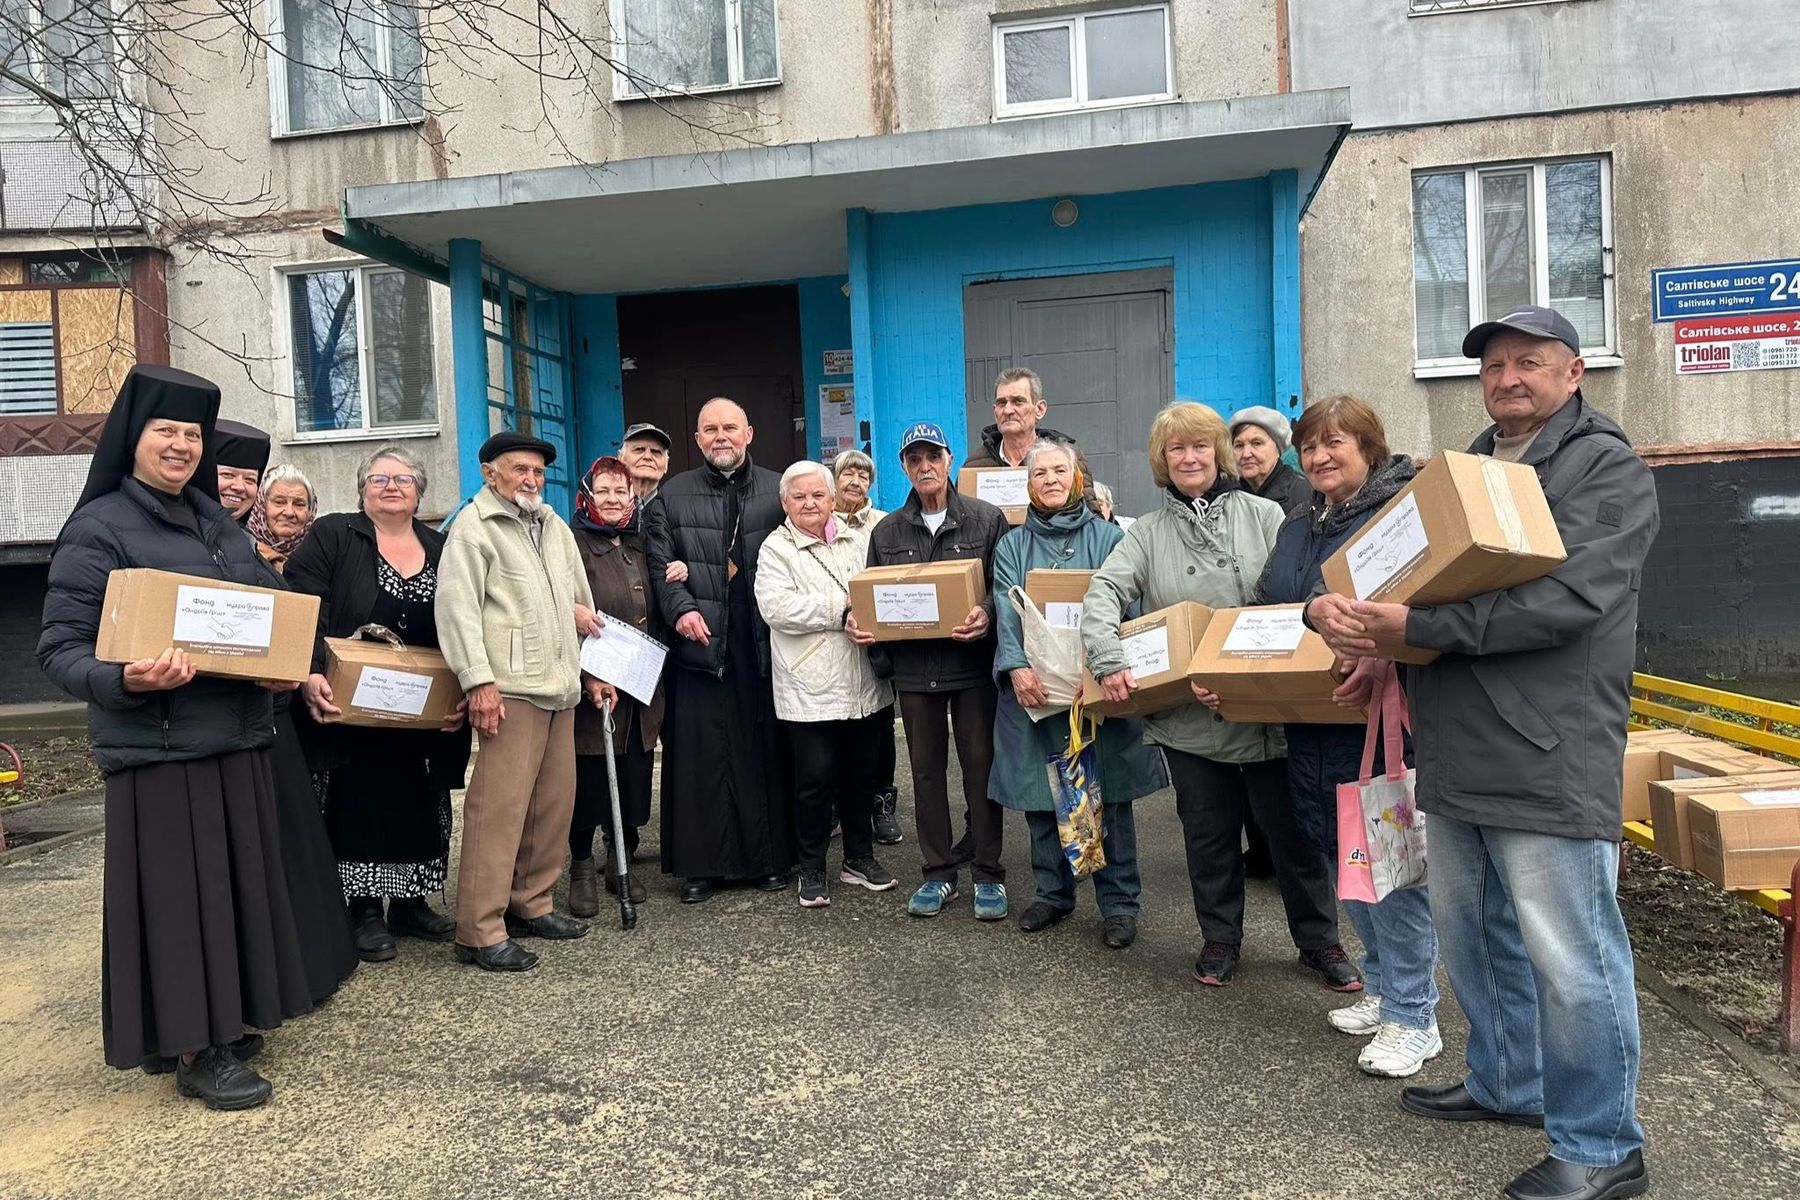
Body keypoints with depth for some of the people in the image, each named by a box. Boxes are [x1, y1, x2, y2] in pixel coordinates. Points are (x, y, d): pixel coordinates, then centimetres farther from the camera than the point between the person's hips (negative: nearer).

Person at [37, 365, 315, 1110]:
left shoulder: (216, 522, 12)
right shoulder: (98, 528, -8)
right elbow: (59, 649, -11)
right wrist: (126, 681, -30)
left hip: (236, 739, 7)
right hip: (158, 748, -7)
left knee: (233, 883, 14)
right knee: (176, 892, 0)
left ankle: (222, 1021, 29)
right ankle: (193, 1051, 12)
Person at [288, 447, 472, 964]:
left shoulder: (441, 549, 9)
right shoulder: (331, 536, -2)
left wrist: (464, 692, -6)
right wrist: (311, 675, -26)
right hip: (353, 709, -4)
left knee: (419, 803, 11)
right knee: (362, 802, 2)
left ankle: (410, 902, 25)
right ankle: (366, 911, 14)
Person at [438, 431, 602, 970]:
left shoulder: (554, 526, 21)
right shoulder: (473, 526, -2)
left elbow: (582, 602, 27)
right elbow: (457, 607, -10)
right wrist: (479, 681, -17)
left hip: (560, 687, 8)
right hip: (511, 687, -8)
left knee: (553, 803, 11)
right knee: (498, 808, -8)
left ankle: (531, 905, 24)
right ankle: (481, 932, -2)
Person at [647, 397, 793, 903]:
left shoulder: (779, 490, 9)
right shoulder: (672, 496, 11)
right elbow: (660, 565, 4)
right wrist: (681, 609, -13)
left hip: (764, 645, 0)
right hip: (700, 644, 0)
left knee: (766, 753, 5)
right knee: (700, 756, 2)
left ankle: (770, 858, 17)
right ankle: (700, 865, 11)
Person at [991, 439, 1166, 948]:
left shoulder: (1108, 537, 4)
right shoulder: (1012, 545, 10)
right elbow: (1006, 613, -3)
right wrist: (1016, 666, -20)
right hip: (1033, 687, 2)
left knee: (1108, 795, 2)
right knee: (1040, 795, 8)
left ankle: (1119, 902, 14)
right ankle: (1053, 892, 24)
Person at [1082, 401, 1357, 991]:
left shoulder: (1263, 515, 2)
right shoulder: (1147, 533, 4)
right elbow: (1103, 594, -7)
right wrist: (1109, 661, -24)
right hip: (1189, 716, 1)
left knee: (1294, 827, 9)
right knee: (1208, 831, 14)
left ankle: (1320, 941, 28)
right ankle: (1220, 938, 32)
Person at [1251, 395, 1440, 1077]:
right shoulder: (1296, 531, 16)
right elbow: (1263, 613, 19)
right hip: (1313, 723, 8)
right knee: (1346, 857, 16)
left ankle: (1412, 1020, 13)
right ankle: (1382, 988, 33)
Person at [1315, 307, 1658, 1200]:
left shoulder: (1607, 469, -5)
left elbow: (1565, 599, -19)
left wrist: (1416, 628, -24)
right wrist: (1333, 607, -9)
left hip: (1548, 759, -7)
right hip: (1456, 755, 7)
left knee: (1568, 959, 1)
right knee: (1474, 939, 19)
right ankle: (1507, 1085, 38)